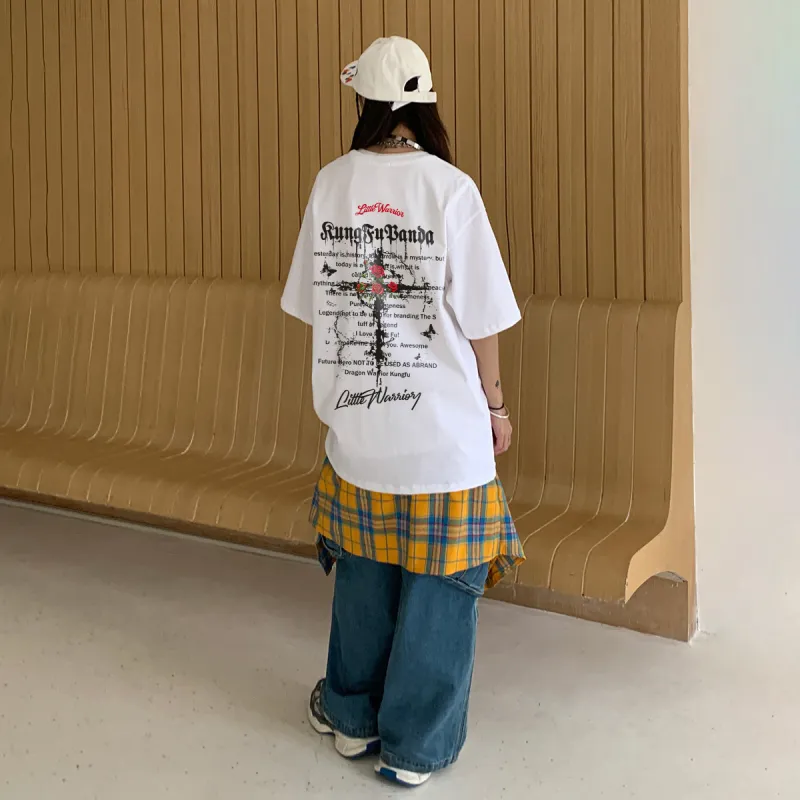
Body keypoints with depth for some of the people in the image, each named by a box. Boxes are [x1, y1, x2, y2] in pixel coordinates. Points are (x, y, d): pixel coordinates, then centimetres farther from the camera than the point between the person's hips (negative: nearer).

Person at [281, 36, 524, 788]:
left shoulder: (330, 183, -2)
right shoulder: (449, 187, -11)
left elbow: (313, 304, 7)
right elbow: (480, 318, -8)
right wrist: (494, 404, 5)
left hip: (356, 424, 4)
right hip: (444, 427, -3)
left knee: (363, 575, 20)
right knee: (439, 586, 9)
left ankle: (351, 716, 35)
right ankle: (415, 747, 19)